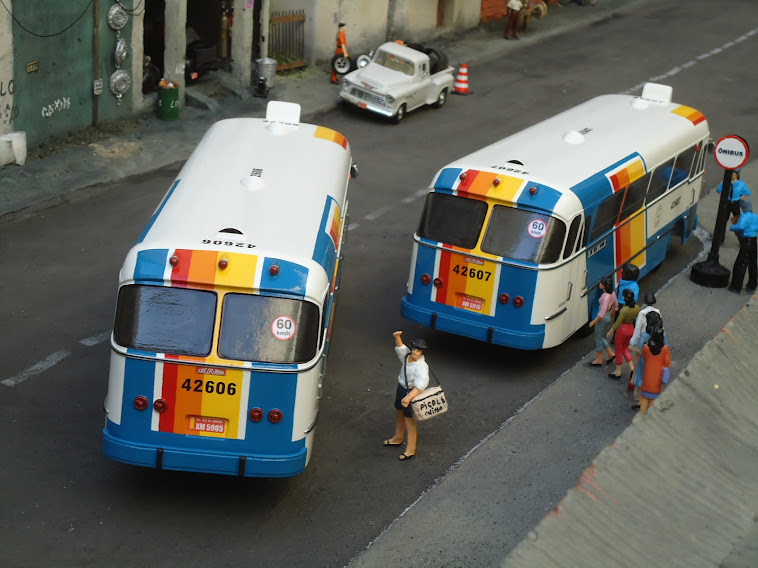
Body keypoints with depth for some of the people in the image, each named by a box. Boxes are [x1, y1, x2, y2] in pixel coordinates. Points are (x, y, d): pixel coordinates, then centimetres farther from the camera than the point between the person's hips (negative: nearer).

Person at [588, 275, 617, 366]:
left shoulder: (606, 297, -29)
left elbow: (602, 313, -28)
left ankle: (599, 359, 20)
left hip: (603, 318, -9)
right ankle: (610, 354, 29)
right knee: (601, 337, 24)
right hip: (608, 318, 9)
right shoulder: (612, 293, -1)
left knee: (598, 338, 7)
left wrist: (593, 322, -18)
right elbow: (615, 307, 12)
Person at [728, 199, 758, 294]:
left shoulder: (745, 216, -17)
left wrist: (732, 227, -15)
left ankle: (736, 287, -2)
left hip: (746, 243, -8)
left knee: (740, 265, -3)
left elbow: (740, 226, -32)